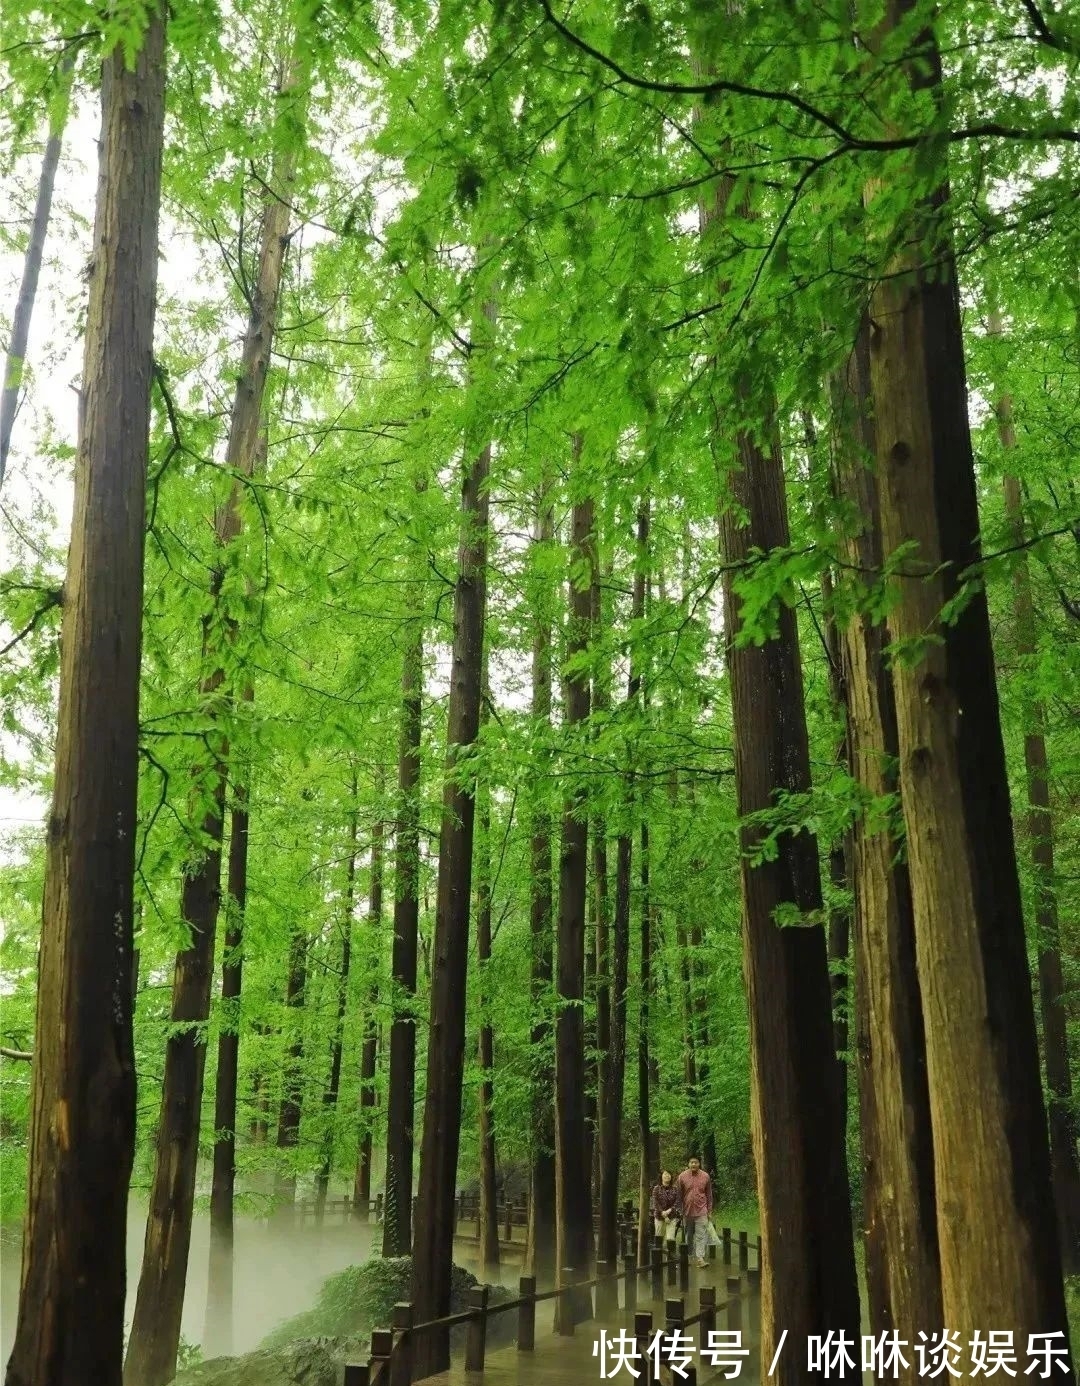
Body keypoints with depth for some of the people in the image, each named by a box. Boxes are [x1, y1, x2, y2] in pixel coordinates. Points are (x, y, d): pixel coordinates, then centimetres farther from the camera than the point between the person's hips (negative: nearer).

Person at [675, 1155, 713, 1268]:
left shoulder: (705, 1177, 0)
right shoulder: (682, 1177, -3)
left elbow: (709, 1195, 7)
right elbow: (678, 1195, 2)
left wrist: (709, 1211, 6)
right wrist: (679, 1211, 1)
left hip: (701, 1211, -1)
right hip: (687, 1211, 1)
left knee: (701, 1235, -9)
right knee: (688, 1235, 12)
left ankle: (700, 1258, -11)